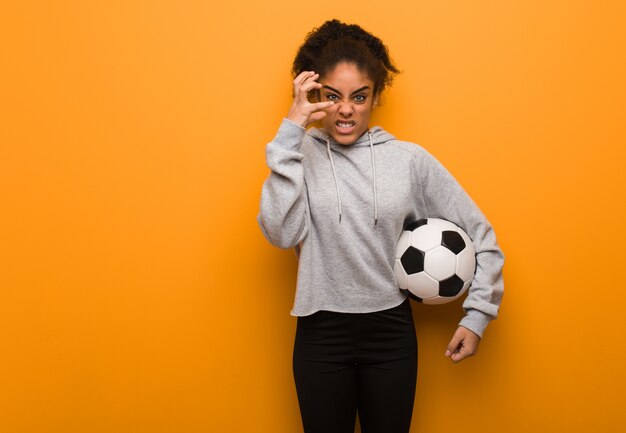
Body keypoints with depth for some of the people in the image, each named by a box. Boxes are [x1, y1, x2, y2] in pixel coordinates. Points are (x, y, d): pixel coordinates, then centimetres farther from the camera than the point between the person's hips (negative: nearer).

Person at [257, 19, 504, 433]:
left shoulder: (410, 159, -2)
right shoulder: (300, 155, -4)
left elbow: (479, 235, 4)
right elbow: (281, 232, -21)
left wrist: (477, 314, 1)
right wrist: (291, 130, -21)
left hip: (391, 331, 1)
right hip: (321, 333, -1)